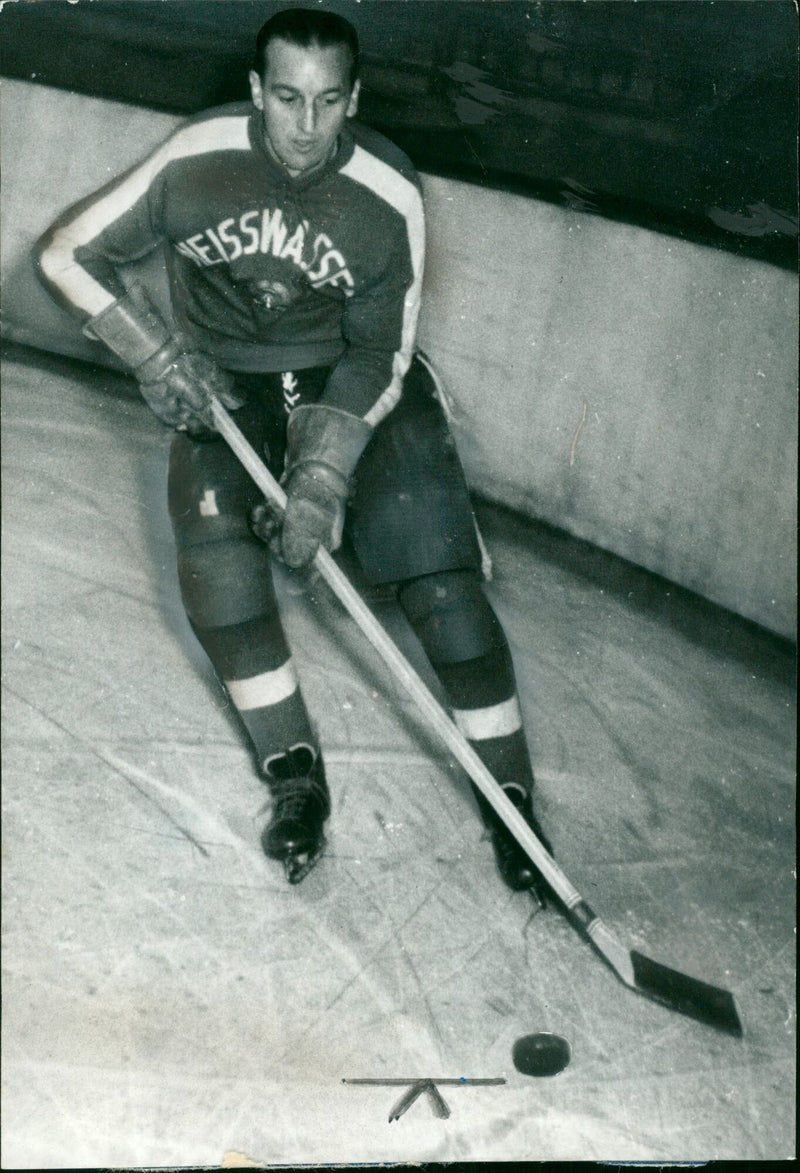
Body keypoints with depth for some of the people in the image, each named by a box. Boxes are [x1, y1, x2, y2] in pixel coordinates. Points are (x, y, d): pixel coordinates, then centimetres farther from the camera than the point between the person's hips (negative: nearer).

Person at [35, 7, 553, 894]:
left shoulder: (390, 198, -17)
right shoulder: (197, 162, -16)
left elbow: (378, 355, -12)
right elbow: (67, 253, -7)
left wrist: (322, 474, -24)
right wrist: (156, 353, -19)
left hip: (350, 373, -1)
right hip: (222, 382, 1)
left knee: (435, 567, -18)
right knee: (213, 546, -25)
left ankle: (508, 797, -6)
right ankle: (295, 776, -10)